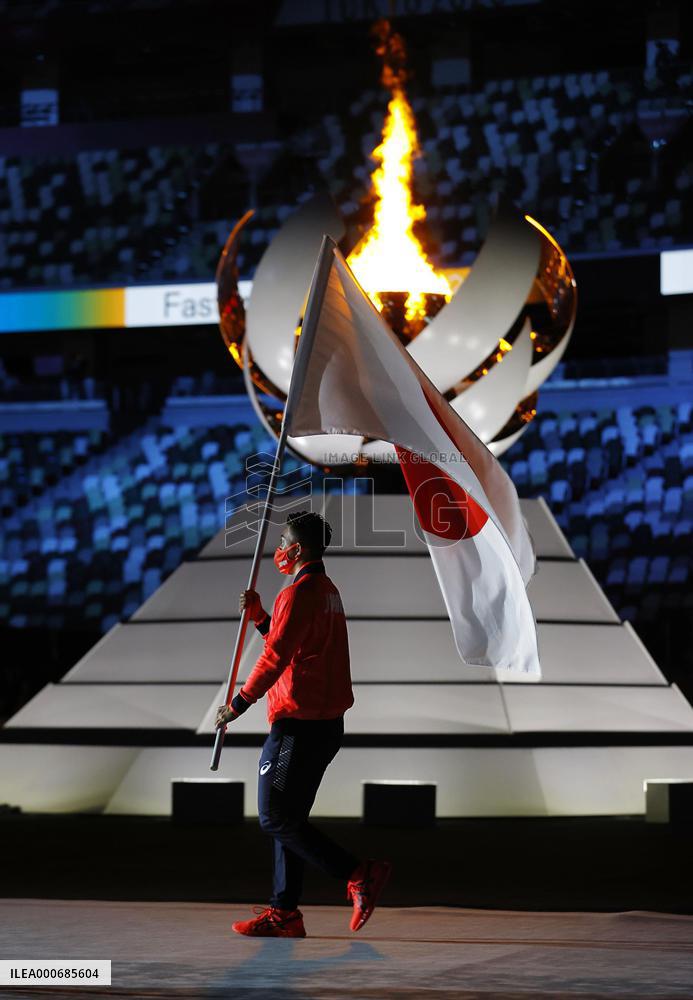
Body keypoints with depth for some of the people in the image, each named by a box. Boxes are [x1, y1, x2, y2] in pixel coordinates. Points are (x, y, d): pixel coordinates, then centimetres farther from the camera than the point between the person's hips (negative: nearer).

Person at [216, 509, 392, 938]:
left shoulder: (299, 594, -16)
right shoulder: (326, 590, 16)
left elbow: (276, 658, -21)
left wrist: (239, 704, -15)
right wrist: (258, 614, 12)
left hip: (300, 725, -10)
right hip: (326, 722, 10)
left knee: (276, 818, -6)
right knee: (288, 819, 12)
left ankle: (361, 874, -10)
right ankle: (285, 913, 12)